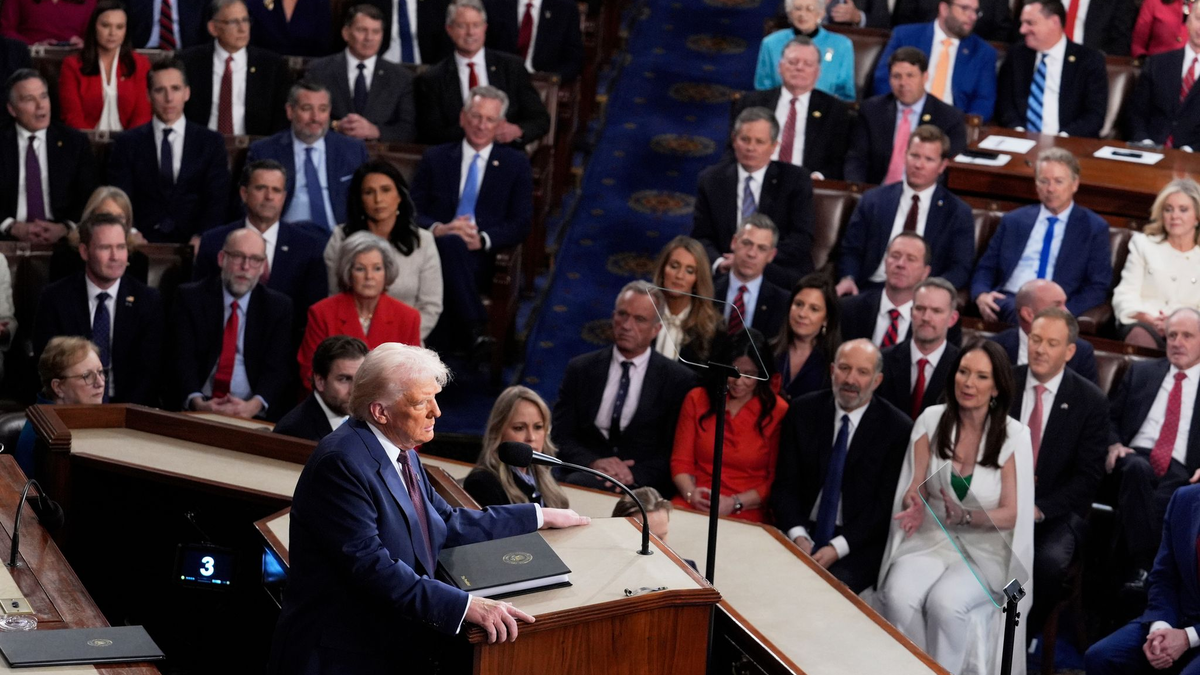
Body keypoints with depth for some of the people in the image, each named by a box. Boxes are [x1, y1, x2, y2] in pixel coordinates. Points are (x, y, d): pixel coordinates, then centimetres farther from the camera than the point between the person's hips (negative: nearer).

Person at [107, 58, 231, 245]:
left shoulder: (211, 143, 12)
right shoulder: (127, 144, 12)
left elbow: (218, 201, 4)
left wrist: (201, 237, -15)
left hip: (191, 243, 0)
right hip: (145, 242, 0)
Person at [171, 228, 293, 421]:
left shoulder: (279, 306, 9)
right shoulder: (190, 297, 8)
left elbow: (277, 367, -1)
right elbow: (183, 359, -2)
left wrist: (254, 405, -21)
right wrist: (197, 402, -21)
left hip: (253, 414, 0)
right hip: (196, 410, 0)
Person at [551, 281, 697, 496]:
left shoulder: (678, 380, 5)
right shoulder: (580, 369, 13)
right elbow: (561, 438, 8)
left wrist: (634, 474, -18)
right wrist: (593, 463, -13)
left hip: (641, 486, -3)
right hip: (584, 474, 3)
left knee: (578, 483, -34)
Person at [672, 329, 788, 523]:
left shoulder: (778, 411, 2)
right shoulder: (697, 399, 11)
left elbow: (774, 479, 4)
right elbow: (681, 462, 10)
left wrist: (735, 503, -10)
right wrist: (691, 494, -11)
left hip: (745, 515, -3)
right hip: (691, 507, 3)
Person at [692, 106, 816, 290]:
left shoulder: (796, 180, 4)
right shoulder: (711, 180, 10)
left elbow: (802, 239, -3)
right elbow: (701, 236, 9)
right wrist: (718, 262, -14)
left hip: (781, 280, -2)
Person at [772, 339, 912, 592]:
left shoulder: (897, 429, -3)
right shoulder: (803, 411, 6)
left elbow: (886, 504, -5)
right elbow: (785, 483, 4)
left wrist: (837, 548, -16)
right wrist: (798, 537, -13)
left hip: (858, 545, -2)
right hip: (801, 531, 3)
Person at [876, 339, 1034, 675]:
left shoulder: (1014, 435, -7)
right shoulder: (931, 420, 0)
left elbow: (1011, 514, -6)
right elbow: (914, 488, 2)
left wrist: (964, 517, -24)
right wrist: (916, 508, -22)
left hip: (986, 548, -2)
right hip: (931, 538, 2)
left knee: (944, 603, -32)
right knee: (899, 597, -29)